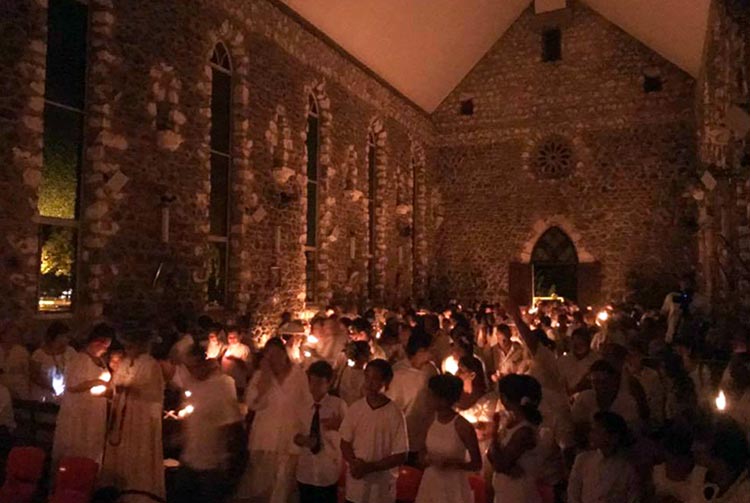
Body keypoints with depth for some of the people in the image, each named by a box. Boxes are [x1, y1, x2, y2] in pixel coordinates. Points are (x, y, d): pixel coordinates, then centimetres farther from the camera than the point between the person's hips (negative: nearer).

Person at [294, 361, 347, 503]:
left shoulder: (339, 405, -10)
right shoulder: (302, 408, 3)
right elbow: (298, 435, 11)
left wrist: (339, 425, -26)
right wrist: (300, 439, -11)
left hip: (329, 473, -4)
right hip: (305, 472, 4)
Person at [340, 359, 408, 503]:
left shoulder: (395, 415, -14)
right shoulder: (355, 409, -4)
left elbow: (401, 455, -11)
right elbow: (345, 443, 4)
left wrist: (370, 467, -18)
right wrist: (354, 463, -15)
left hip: (382, 486, -3)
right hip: (355, 483, 3)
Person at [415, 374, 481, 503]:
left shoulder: (462, 426, -15)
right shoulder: (431, 421, 1)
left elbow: (477, 464, -9)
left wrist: (452, 463, -23)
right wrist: (427, 460, -9)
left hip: (453, 488, -5)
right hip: (430, 485, 5)